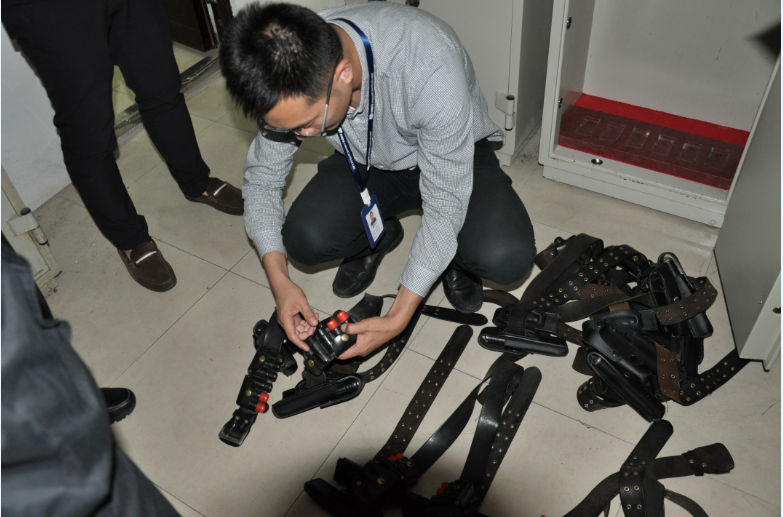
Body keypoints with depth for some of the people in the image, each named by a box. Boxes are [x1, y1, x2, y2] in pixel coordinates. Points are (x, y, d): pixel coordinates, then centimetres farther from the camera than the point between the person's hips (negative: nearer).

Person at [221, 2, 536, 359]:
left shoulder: (432, 71, -40)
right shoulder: (293, 79, -25)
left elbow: (446, 205, -31)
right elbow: (262, 177, -11)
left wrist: (398, 317, -32)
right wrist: (279, 279, -24)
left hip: (455, 158, -3)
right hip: (367, 162, 4)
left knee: (506, 259, -30)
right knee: (304, 239, -22)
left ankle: (454, 256, 7)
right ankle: (379, 238, 11)